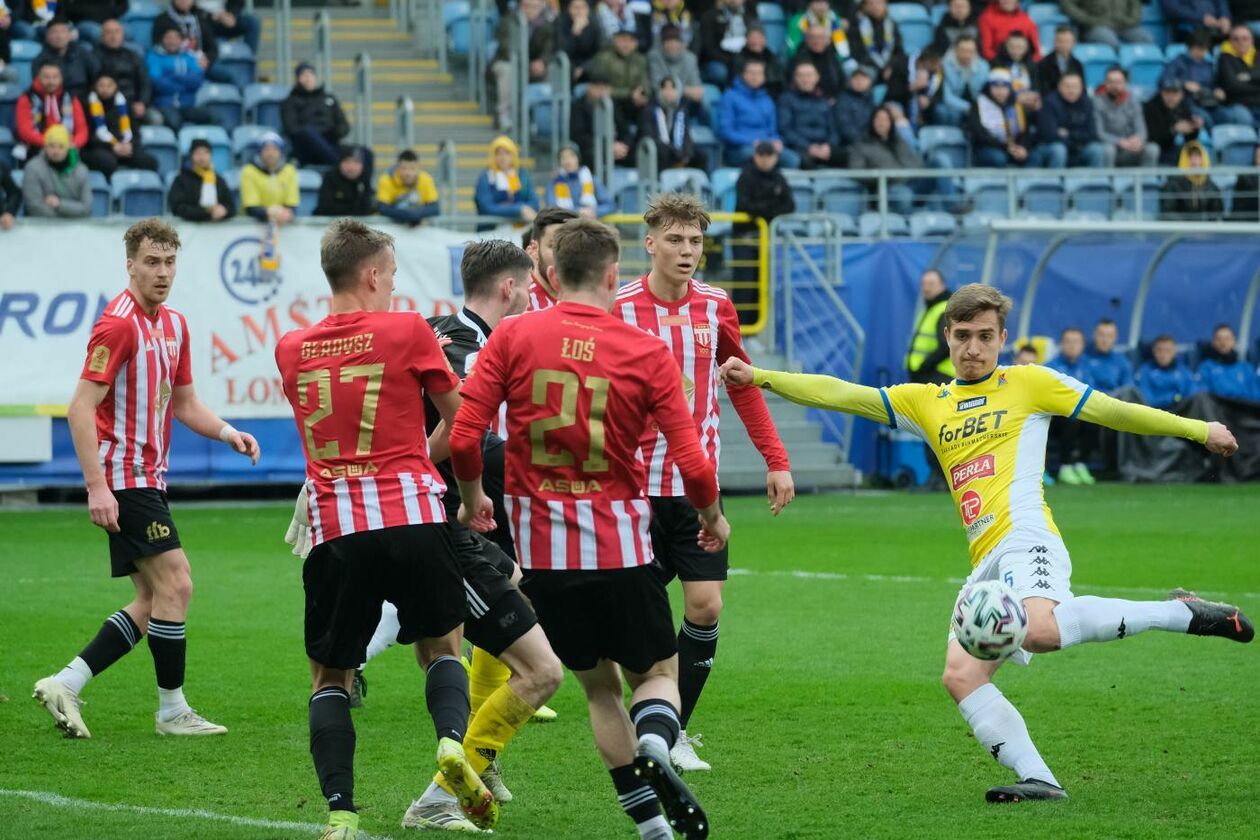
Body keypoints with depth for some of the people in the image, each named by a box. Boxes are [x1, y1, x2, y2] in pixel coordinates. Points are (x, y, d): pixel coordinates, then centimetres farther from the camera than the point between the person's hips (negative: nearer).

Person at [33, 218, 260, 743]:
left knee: (153, 603, 7)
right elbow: (80, 408, -19)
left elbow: (184, 404, 23)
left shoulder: (174, 326, 13)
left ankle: (66, 685, 8)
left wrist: (228, 433, 4)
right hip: (124, 478, -9)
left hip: (148, 478, 9)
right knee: (174, 585, -10)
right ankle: (172, 710, 0)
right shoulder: (119, 325, -15)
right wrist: (97, 486, -24)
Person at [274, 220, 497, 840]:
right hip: (412, 515, -2)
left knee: (329, 676, 10)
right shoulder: (407, 331, 1)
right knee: (441, 646, 17)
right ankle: (453, 741, -12)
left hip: (333, 529, 2)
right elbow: (461, 421, 10)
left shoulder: (291, 349, 11)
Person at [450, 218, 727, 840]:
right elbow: (693, 466, -7)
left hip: (540, 551, 2)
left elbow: (462, 439, -8)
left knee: (599, 685, 18)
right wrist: (713, 517, 13)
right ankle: (655, 745, -18)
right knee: (658, 672, 16)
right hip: (619, 548, -2)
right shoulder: (647, 353, -5)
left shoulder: (511, 338, -4)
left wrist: (472, 499, 12)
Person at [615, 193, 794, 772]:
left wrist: (776, 461, 10)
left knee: (705, 607, -5)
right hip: (637, 483, -3)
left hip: (698, 484, 3)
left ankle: (675, 733, 8)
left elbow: (743, 385, 15)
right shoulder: (619, 310, -8)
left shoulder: (714, 307, 4)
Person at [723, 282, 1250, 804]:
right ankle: (1038, 780, -13)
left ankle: (1179, 613, -20)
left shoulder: (1028, 383, 10)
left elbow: (1112, 411, 13)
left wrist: (1197, 430, 13)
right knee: (961, 676, -10)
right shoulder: (926, 403, 22)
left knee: (1040, 631, -35)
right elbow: (839, 394, 18)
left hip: (1024, 539, -6)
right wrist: (758, 378, 11)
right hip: (986, 566, 6)